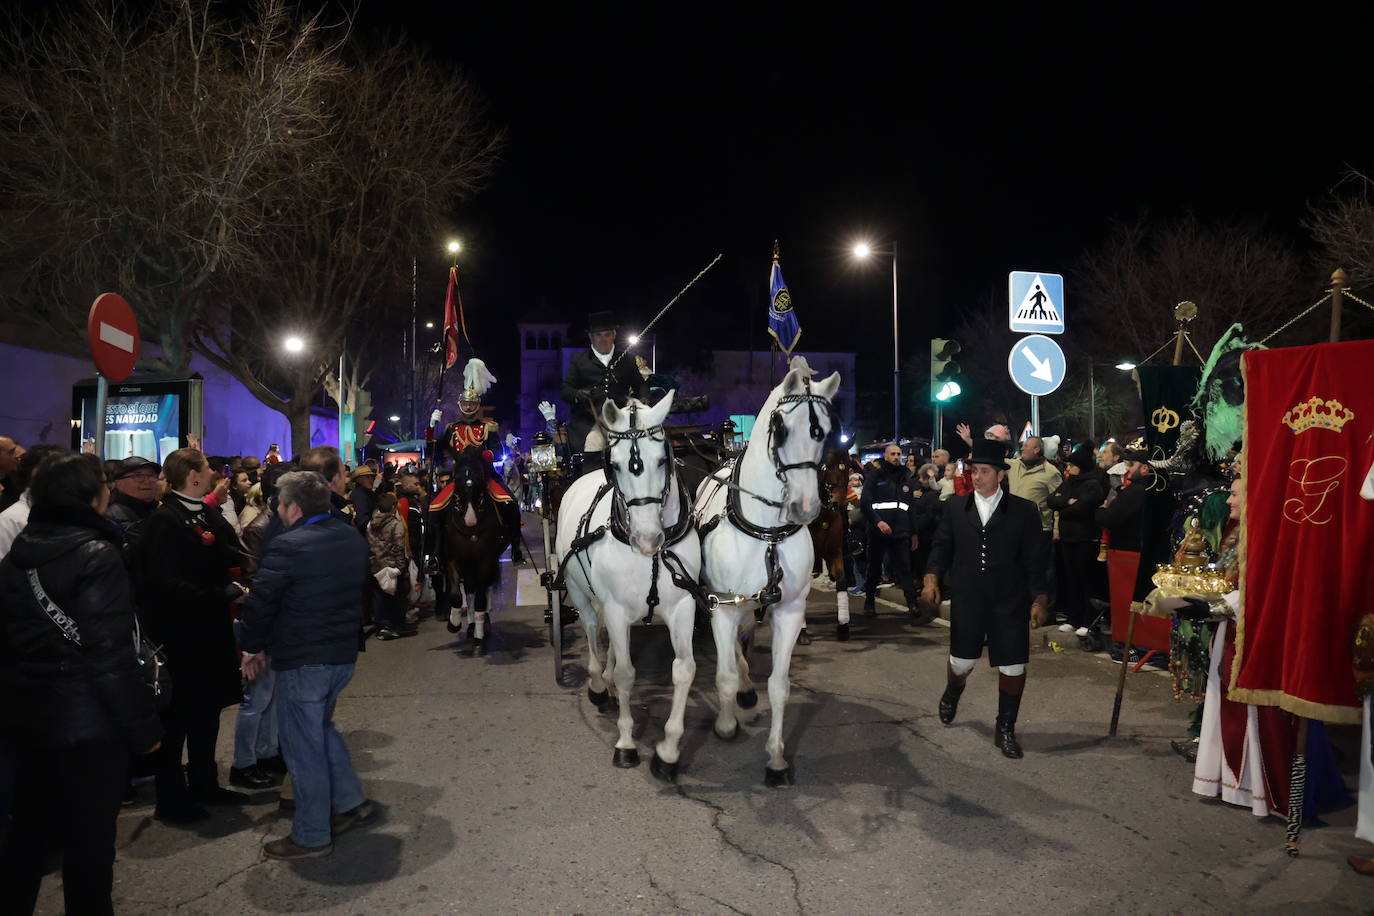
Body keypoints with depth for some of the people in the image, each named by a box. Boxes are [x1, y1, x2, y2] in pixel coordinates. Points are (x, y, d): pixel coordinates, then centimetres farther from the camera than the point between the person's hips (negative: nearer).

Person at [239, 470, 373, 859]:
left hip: (301, 660, -8)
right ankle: (350, 801, 27)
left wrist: (252, 647, 2)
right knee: (321, 726, 26)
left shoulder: (287, 546, -19)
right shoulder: (352, 538, 5)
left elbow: (259, 602, -14)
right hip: (344, 652, 8)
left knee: (303, 746, 5)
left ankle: (311, 836, 16)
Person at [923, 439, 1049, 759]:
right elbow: (942, 546, 9)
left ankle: (1005, 730, 20)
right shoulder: (955, 508, 5)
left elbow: (1034, 559, 0)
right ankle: (952, 693, 46)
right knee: (961, 661, 10)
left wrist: (1040, 598, -5)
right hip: (966, 600, 1)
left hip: (1009, 602, -1)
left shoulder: (1024, 511, -2)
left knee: (1013, 666, 1)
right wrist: (932, 577, -5)